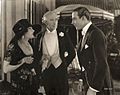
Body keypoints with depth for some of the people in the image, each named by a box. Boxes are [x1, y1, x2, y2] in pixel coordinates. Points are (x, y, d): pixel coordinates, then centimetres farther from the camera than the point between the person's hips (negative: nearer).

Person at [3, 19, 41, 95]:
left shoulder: (30, 44, 6)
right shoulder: (13, 47, -13)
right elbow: (6, 69, -17)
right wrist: (22, 61, -21)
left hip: (33, 82, 6)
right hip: (19, 85, -6)